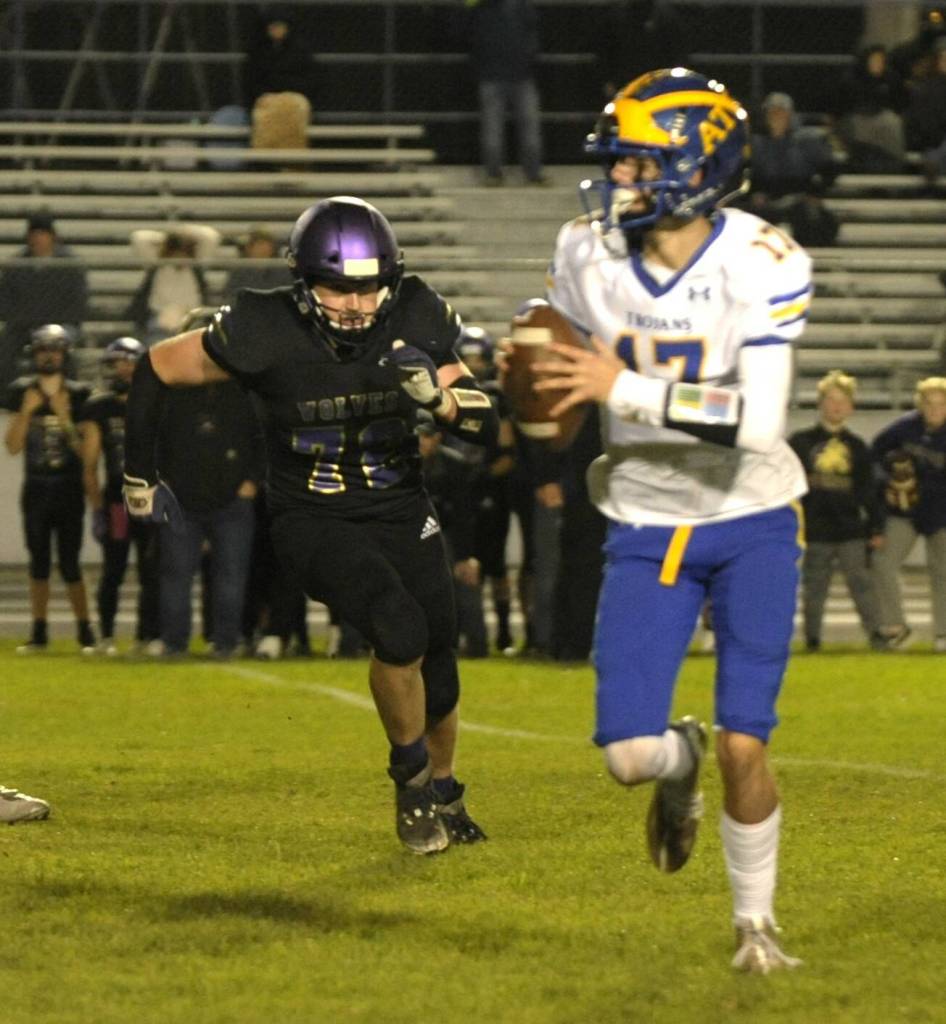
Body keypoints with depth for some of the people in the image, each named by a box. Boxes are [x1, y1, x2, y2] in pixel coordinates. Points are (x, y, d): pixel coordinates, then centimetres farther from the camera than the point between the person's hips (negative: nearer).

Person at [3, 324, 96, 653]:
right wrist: (26, 411, -11)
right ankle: (39, 632, 10)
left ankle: (85, 632, 1)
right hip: (35, 488, 3)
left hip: (68, 489, -2)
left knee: (69, 563, -6)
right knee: (38, 562, 5)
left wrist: (64, 416, -15)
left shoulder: (78, 395, -1)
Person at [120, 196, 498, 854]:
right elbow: (157, 371, -5)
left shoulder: (417, 320, -12)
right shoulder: (266, 334, -20)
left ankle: (442, 793, 39)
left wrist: (436, 393, -28)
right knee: (401, 633, -28)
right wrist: (139, 477, 4)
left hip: (401, 514, 4)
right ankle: (411, 774, -2)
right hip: (313, 522, -4)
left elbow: (485, 424, -7)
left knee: (438, 682, 7)